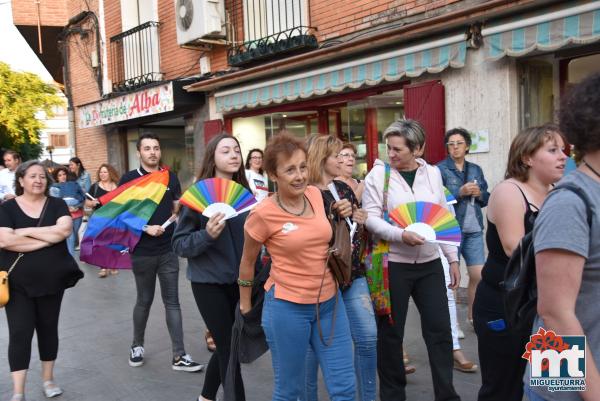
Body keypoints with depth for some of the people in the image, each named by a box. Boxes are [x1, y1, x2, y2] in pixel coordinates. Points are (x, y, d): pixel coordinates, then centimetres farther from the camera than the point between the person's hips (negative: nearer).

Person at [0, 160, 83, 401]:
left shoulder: (56, 204, 2)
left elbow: (64, 230, -16)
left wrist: (27, 231, -15)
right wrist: (47, 239, -16)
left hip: (51, 279, 2)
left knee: (48, 328, 13)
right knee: (19, 332, -4)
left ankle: (48, 379, 29)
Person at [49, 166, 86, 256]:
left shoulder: (74, 184, 10)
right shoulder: (54, 187, 2)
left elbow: (83, 196, 6)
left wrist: (78, 206, -10)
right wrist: (67, 208, -15)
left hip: (77, 214, 3)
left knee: (75, 235, 13)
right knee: (70, 237, -7)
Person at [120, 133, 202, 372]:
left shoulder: (171, 177, 5)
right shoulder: (129, 179, -4)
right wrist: (145, 228, -18)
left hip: (168, 250, 2)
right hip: (142, 252, -2)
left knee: (172, 301, 3)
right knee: (144, 300, 12)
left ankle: (179, 356, 7)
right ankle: (137, 345, 35)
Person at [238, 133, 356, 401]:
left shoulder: (315, 194, -1)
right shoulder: (263, 214, -16)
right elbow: (247, 262, -1)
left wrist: (342, 214, 2)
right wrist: (245, 306, 8)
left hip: (329, 301, 5)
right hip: (287, 307, -5)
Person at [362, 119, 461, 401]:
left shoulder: (433, 173, 6)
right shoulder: (378, 173, -6)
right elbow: (370, 218, -10)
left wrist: (453, 258, 8)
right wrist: (401, 235, -25)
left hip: (430, 264, 3)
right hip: (392, 264, -3)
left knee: (440, 329, 6)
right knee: (390, 332, 7)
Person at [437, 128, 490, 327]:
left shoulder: (475, 169, 12)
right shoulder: (440, 170, -5)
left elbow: (487, 198, 17)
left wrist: (479, 194, -4)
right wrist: (460, 192, -20)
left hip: (474, 230, 5)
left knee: (479, 275, 5)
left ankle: (473, 316, 22)